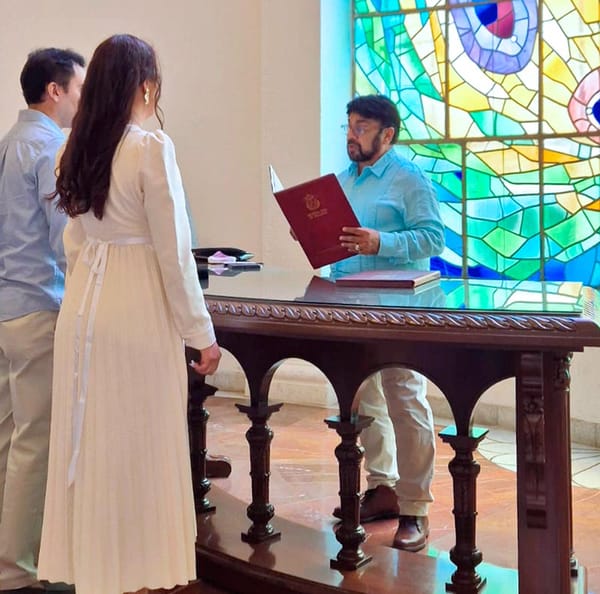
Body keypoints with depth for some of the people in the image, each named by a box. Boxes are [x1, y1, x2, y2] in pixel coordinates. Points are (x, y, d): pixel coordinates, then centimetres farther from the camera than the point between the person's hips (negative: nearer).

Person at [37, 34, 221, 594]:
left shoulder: (76, 148, 9)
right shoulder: (152, 147, -11)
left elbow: (74, 243, 15)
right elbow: (173, 251, -12)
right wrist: (201, 332, -6)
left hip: (82, 307, 7)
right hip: (137, 314, -6)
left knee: (89, 442, 13)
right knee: (138, 449, 3)